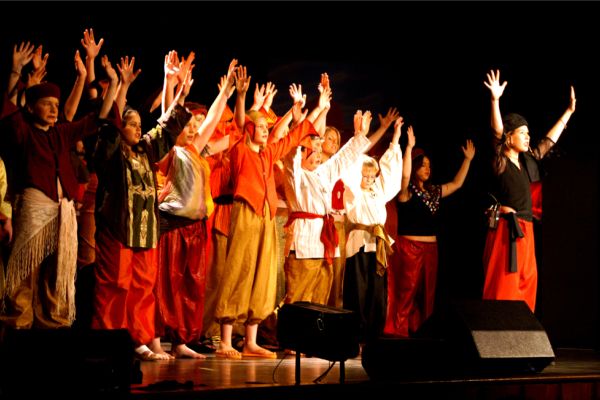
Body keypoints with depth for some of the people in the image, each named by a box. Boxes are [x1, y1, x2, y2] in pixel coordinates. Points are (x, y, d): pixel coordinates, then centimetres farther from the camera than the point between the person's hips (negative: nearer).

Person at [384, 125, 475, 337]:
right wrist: (409, 147, -28)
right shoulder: (407, 191, -5)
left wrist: (468, 159, 18)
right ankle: (397, 335, -8)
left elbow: (457, 183, 22)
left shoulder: (434, 191, 15)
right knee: (405, 295, -9)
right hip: (409, 247, -7)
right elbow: (405, 175, -24)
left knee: (426, 295, 6)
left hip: (430, 248, 7)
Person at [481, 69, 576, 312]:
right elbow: (497, 132, -22)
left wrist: (569, 111, 29)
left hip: (525, 231, 8)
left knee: (525, 288, 8)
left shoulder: (526, 161, 14)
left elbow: (549, 140, 24)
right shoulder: (500, 162, -7)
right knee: (503, 289, -11)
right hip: (506, 230, -8)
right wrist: (495, 100, -35)